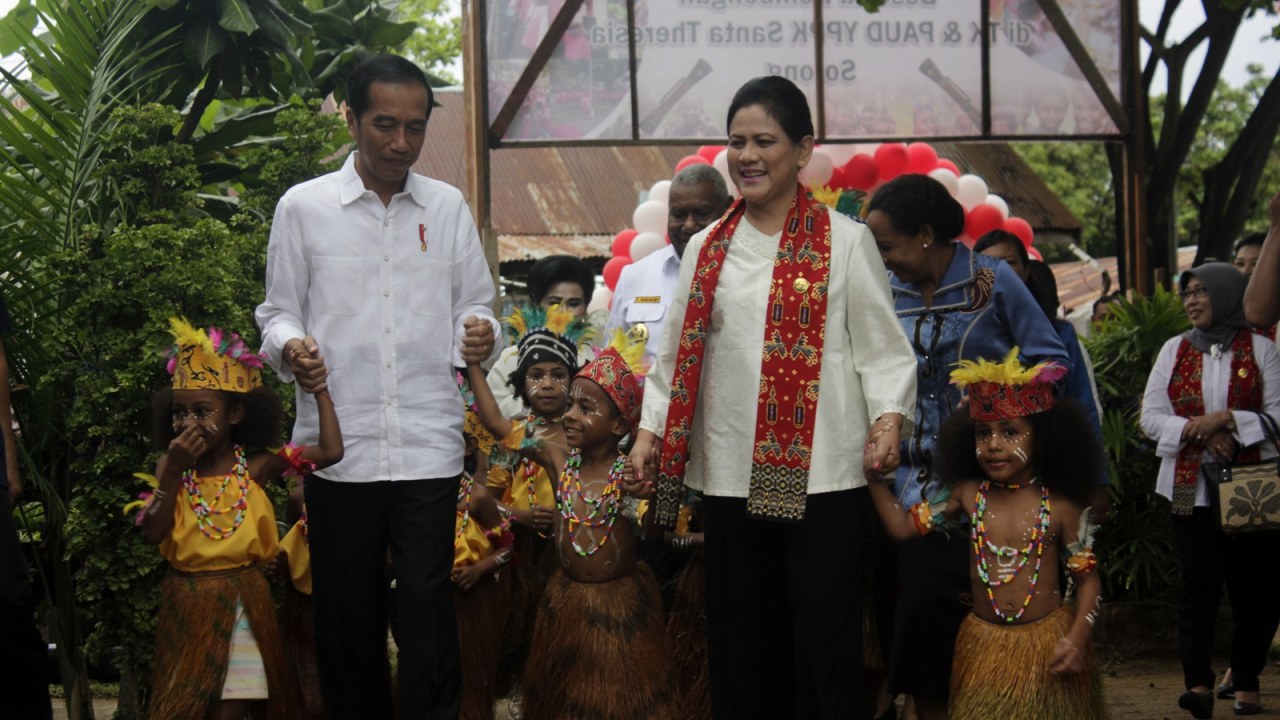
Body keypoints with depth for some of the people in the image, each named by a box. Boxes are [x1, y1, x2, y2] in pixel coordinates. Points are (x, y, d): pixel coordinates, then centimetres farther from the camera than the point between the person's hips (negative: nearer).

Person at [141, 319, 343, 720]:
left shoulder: (255, 466, -5)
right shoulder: (172, 466, -2)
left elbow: (331, 452, -11)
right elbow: (152, 533, -12)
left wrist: (319, 390, -6)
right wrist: (173, 471, -19)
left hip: (240, 606, -1)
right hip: (186, 607, 1)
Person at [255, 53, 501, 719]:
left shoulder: (447, 207, 11)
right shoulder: (303, 207, 5)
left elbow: (474, 304, 15)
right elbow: (277, 311, 10)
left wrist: (479, 330, -8)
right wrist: (290, 346, -12)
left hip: (428, 445, 1)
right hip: (340, 444, 0)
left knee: (427, 614, -3)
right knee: (347, 620, 7)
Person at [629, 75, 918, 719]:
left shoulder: (845, 241, 2)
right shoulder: (706, 248, 12)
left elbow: (880, 345, -2)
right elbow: (676, 352, 14)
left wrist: (888, 417, -17)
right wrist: (650, 430, 3)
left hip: (821, 471, -3)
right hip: (730, 471, 4)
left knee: (823, 638, 0)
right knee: (741, 640, 9)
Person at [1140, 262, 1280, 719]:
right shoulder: (1174, 350, 11)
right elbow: (1151, 417, 4)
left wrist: (1227, 419, -17)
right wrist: (1201, 433, -12)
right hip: (1191, 487, 1)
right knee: (1197, 581, -9)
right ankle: (1198, 683, -17)